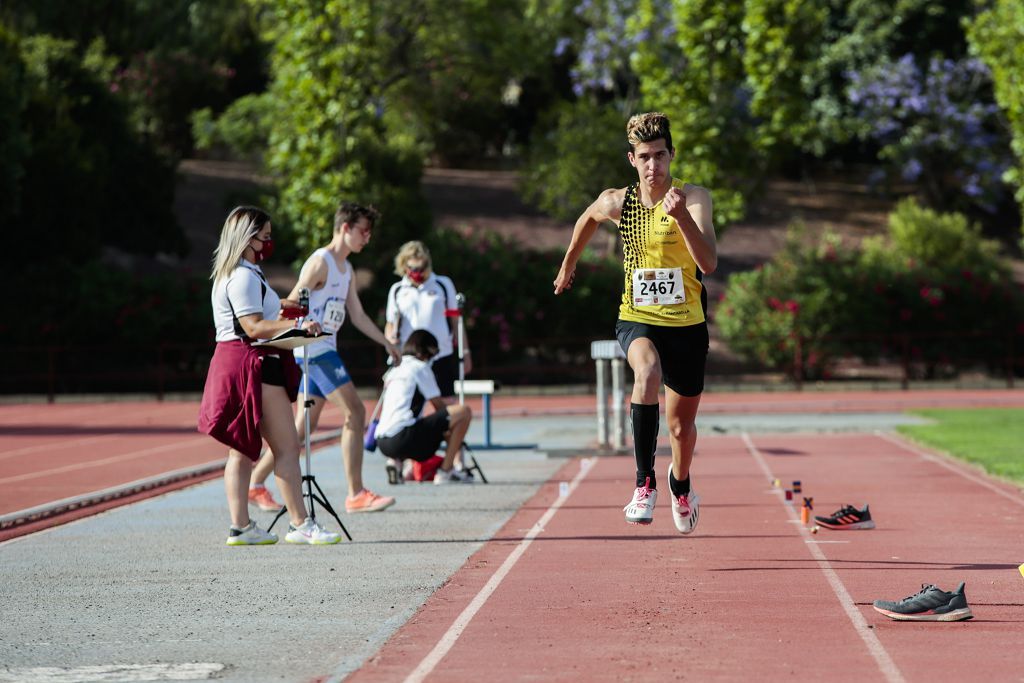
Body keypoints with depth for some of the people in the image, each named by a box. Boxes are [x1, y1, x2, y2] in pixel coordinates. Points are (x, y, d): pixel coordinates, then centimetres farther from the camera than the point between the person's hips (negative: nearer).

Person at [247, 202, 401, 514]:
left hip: (325, 351, 10)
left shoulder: (346, 269, 18)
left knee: (304, 425, 10)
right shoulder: (320, 262, -11)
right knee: (355, 412, -13)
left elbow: (358, 315, 24)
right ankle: (356, 495, -13)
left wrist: (387, 344, 21)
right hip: (313, 349, -10)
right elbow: (291, 307, -17)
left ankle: (255, 483, 18)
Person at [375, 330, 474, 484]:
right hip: (402, 438, -9)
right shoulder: (420, 367, 2)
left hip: (383, 442, 9)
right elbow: (440, 407, 3)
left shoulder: (395, 369, 26)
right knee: (464, 412, -7)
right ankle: (446, 471, -7)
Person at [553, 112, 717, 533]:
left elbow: (708, 264, -27)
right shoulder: (616, 202, -6)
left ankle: (680, 482, 48)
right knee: (648, 370, -36)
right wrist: (569, 263, 30)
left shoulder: (693, 199, -14)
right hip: (637, 319, 0)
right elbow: (588, 219, 20)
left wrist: (683, 216, -39)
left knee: (682, 426, 13)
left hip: (686, 324, 0)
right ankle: (645, 482, -32)